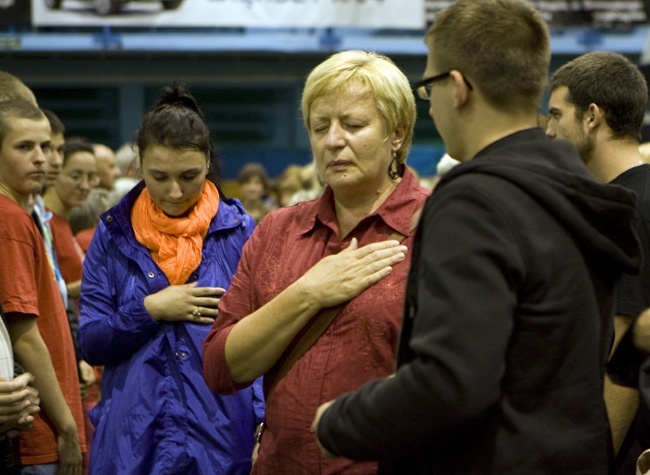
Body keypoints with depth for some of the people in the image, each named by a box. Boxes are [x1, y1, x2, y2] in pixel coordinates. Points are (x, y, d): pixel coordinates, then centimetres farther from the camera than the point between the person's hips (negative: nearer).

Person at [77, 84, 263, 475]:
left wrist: (267, 426, -12)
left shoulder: (241, 231, 1)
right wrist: (150, 309, -12)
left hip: (223, 438, -1)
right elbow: (91, 344, 2)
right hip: (133, 441, 1)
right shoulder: (114, 235, 5)